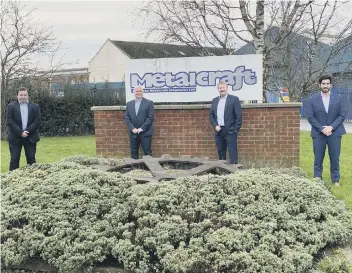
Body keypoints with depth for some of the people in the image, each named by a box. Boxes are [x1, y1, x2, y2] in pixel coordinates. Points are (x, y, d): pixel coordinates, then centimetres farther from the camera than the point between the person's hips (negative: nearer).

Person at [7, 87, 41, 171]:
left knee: (31, 159, 5)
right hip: (15, 138, -1)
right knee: (14, 159, 2)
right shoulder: (11, 106, 2)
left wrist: (27, 131, -14)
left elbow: (37, 121, -3)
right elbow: (10, 122, -6)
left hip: (30, 138, 1)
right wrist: (20, 132, -16)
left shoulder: (35, 107, 5)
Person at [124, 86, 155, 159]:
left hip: (145, 133, -3)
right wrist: (132, 128, -7)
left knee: (147, 153, -2)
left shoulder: (149, 103, 1)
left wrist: (142, 128, -13)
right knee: (133, 153, 7)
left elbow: (151, 117, -6)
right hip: (133, 133, 3)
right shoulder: (129, 104, 12)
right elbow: (126, 117, 7)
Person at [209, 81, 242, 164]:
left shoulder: (234, 99, -1)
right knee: (220, 153, 9)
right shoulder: (214, 101, 14)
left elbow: (239, 115, -5)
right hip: (218, 130, 5)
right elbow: (211, 115, 14)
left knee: (232, 152, -5)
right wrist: (215, 126, -1)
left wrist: (236, 129, -10)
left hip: (230, 131, -5)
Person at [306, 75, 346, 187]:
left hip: (334, 133, 1)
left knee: (335, 158, 5)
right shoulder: (313, 100, 2)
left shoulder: (338, 99, 5)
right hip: (318, 133, 0)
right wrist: (322, 129, -14)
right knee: (318, 159, 3)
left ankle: (335, 180, 15)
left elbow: (342, 115, 0)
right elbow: (310, 117, -4)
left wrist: (331, 127, -13)